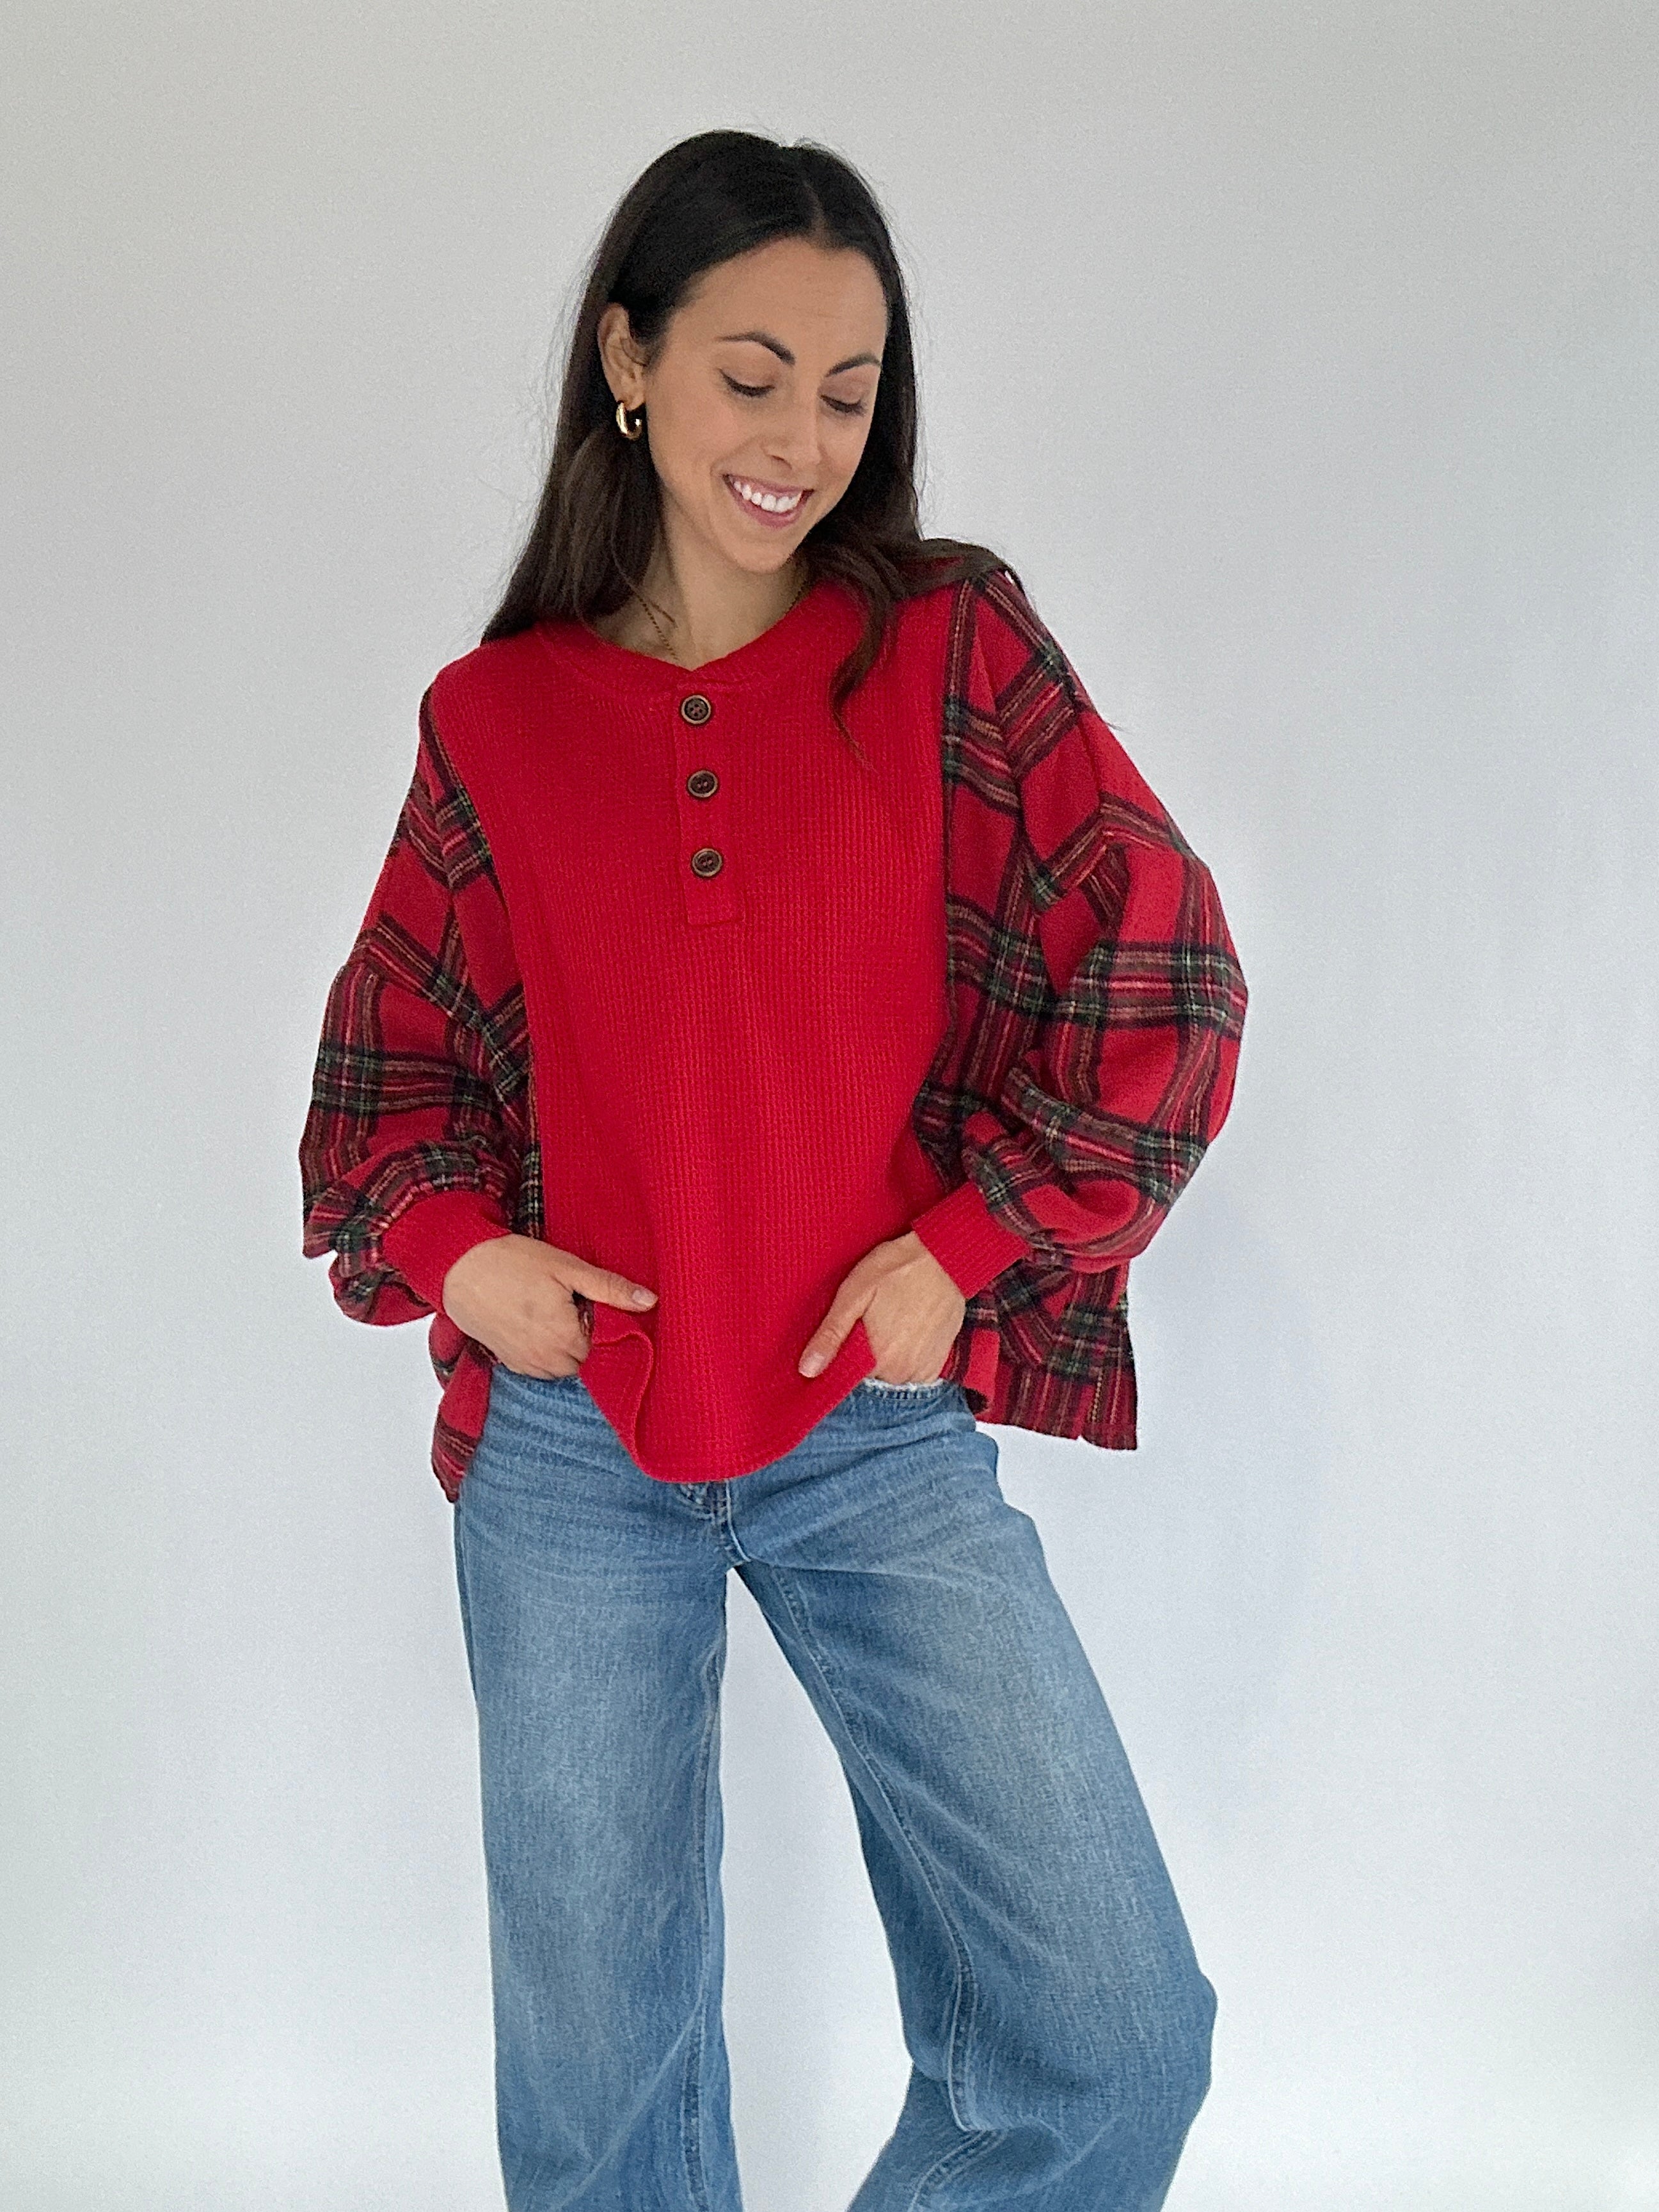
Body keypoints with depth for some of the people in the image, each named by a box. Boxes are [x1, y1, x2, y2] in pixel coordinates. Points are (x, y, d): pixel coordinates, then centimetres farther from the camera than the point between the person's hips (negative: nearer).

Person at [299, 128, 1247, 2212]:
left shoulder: (953, 642, 0)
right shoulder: (495, 717, 4)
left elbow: (1165, 978, -2)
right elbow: (389, 1050, 13)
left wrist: (969, 1246, -9)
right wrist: (449, 1245, -5)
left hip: (882, 1432, -1)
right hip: (571, 1447, 1)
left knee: (1115, 2041, -4)